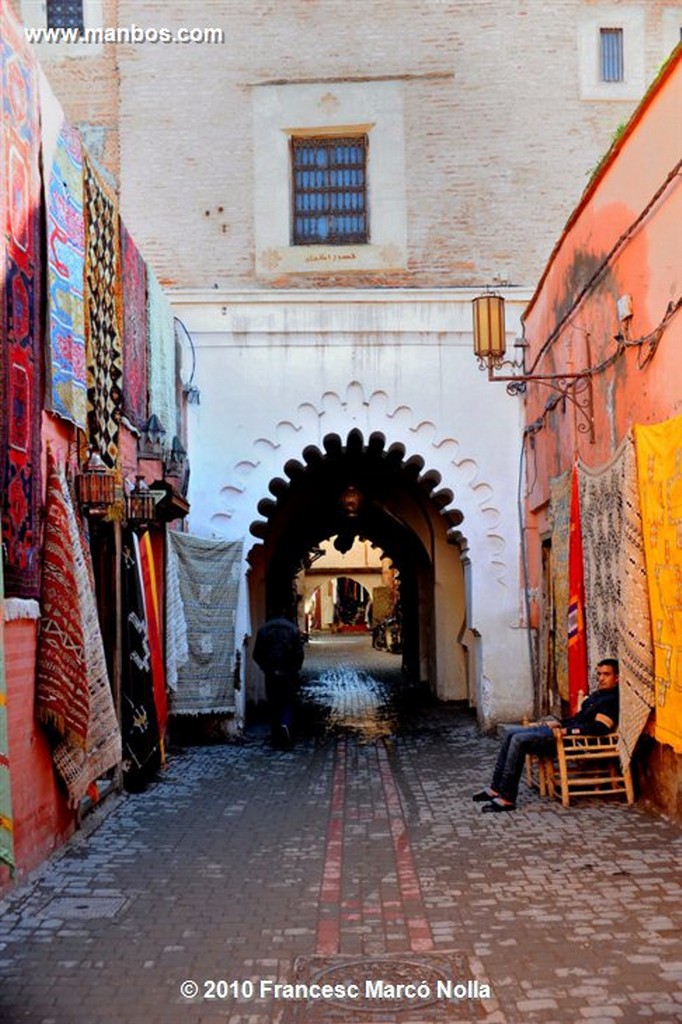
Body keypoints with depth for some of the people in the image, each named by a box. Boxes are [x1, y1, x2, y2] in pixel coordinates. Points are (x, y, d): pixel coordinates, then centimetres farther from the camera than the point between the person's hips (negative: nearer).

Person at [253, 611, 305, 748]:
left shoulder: (263, 629, 3)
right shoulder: (294, 629, -2)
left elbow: (257, 654, 1)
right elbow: (299, 654, -7)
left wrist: (266, 668, 11)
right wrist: (295, 669, 7)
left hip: (271, 674, 1)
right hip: (289, 674, -1)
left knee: (273, 705, 10)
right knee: (288, 703, 8)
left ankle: (277, 739, 12)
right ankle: (286, 724, -20)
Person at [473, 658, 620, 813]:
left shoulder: (613, 700, -10)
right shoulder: (597, 694, 20)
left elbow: (599, 727, -22)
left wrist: (566, 730, -23)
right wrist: (558, 723, 14)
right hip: (563, 730, 10)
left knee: (519, 740, -22)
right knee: (512, 732, 3)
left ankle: (506, 798, -19)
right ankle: (496, 788, 2)